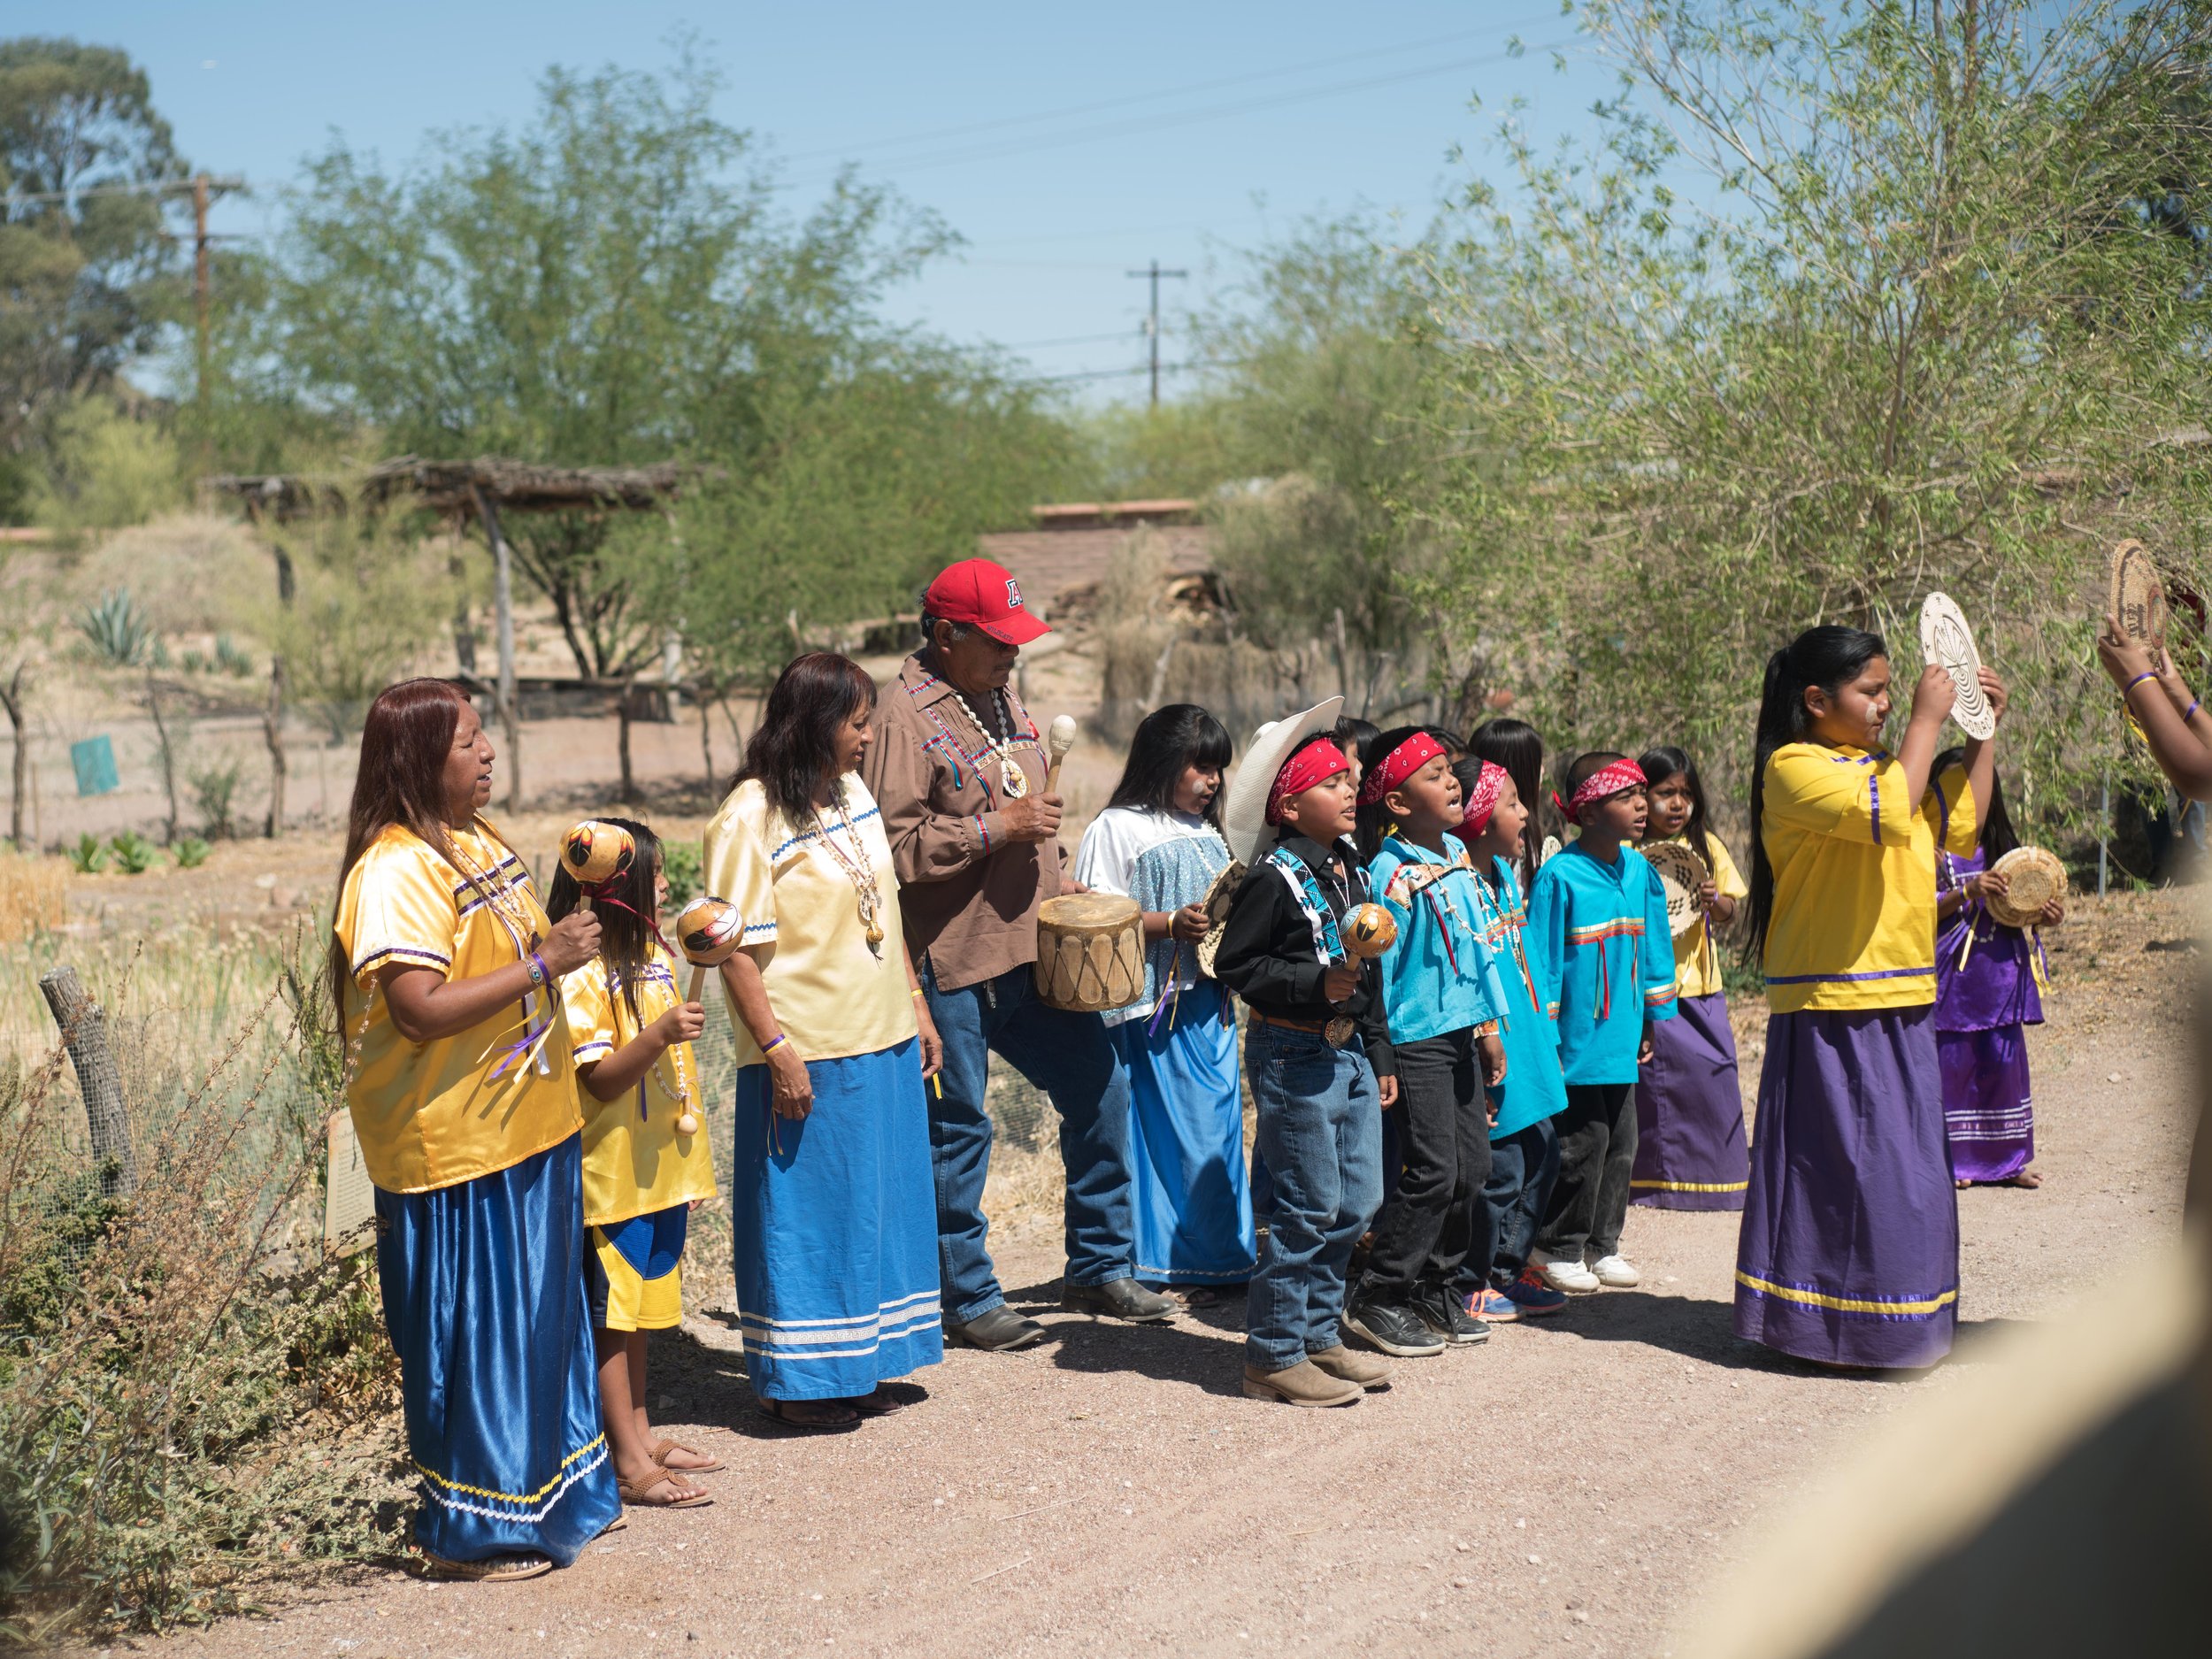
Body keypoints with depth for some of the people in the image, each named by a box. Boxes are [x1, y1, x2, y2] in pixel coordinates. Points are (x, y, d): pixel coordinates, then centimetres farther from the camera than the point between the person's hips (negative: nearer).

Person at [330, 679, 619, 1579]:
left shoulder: (480, 841, 10)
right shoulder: (395, 872, -19)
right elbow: (421, 1008, -27)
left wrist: (565, 942, 8)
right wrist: (543, 964, -23)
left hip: (528, 1128, 9)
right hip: (455, 1146, -9)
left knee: (543, 1314, 18)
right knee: (476, 1334, 1)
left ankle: (549, 1491, 32)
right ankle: (468, 1528, 15)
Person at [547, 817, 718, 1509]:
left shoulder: (655, 957, 10)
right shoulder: (582, 978, -18)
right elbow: (602, 1079, -21)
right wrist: (658, 1035, -35)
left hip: (659, 1169, 9)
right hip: (610, 1174, -9)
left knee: (641, 1309, 16)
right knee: (610, 1315, -1)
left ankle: (640, 1433, 26)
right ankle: (629, 1464, 1)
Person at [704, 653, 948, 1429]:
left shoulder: (853, 796, 10)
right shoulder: (750, 818, -14)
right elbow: (737, 949, -16)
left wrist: (916, 1004, 17)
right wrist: (777, 1050, -19)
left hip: (883, 1045, 8)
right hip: (809, 1058, -8)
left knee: (876, 1206, 14)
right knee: (806, 1211, 1)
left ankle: (853, 1367, 27)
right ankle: (795, 1380, 14)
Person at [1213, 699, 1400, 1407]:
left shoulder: (1351, 869, 12)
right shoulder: (1273, 878, -13)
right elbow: (1235, 964, -15)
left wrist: (1379, 1054, 18)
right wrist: (1315, 985, -23)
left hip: (1350, 1052, 8)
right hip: (1294, 1054, -8)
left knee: (1358, 1202, 11)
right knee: (1308, 1207, -5)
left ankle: (1317, 1335, 24)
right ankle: (1274, 1355, 4)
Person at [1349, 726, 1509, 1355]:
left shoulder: (1457, 854, 10)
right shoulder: (1391, 873, -16)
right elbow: (1376, 967, -15)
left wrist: (1489, 1022, 18)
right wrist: (1377, 1055, -15)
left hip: (1460, 1034, 8)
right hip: (1415, 1040, -8)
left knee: (1473, 1166, 10)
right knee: (1433, 1172, -9)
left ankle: (1435, 1288, 23)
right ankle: (1377, 1298, 3)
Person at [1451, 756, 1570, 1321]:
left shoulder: (1505, 873, 10)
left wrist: (1544, 1033, 20)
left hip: (1525, 1046, 10)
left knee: (1541, 1157, 16)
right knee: (1499, 1170, -4)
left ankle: (1508, 1270, 28)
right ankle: (1470, 1284, 11)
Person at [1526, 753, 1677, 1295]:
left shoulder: (1639, 870, 5)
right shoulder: (1560, 875, -15)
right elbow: (1541, 956, -12)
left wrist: (1652, 1017, 17)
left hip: (1621, 1037, 7)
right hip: (1577, 1040, -7)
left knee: (1621, 1144, 12)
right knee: (1584, 1143, -2)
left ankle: (1602, 1244, 25)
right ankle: (1561, 1250, 13)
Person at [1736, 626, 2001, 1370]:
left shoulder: (1877, 768, 17)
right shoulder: (1794, 767, -11)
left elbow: (1959, 827, 22)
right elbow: (1887, 813, -26)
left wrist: (1982, 731, 16)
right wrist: (1926, 719, -18)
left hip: (1900, 1008, 9)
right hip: (1831, 1011, -9)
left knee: (1905, 1173, 12)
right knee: (1840, 1166, -6)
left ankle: (1899, 1332, 21)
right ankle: (1825, 1328, 3)